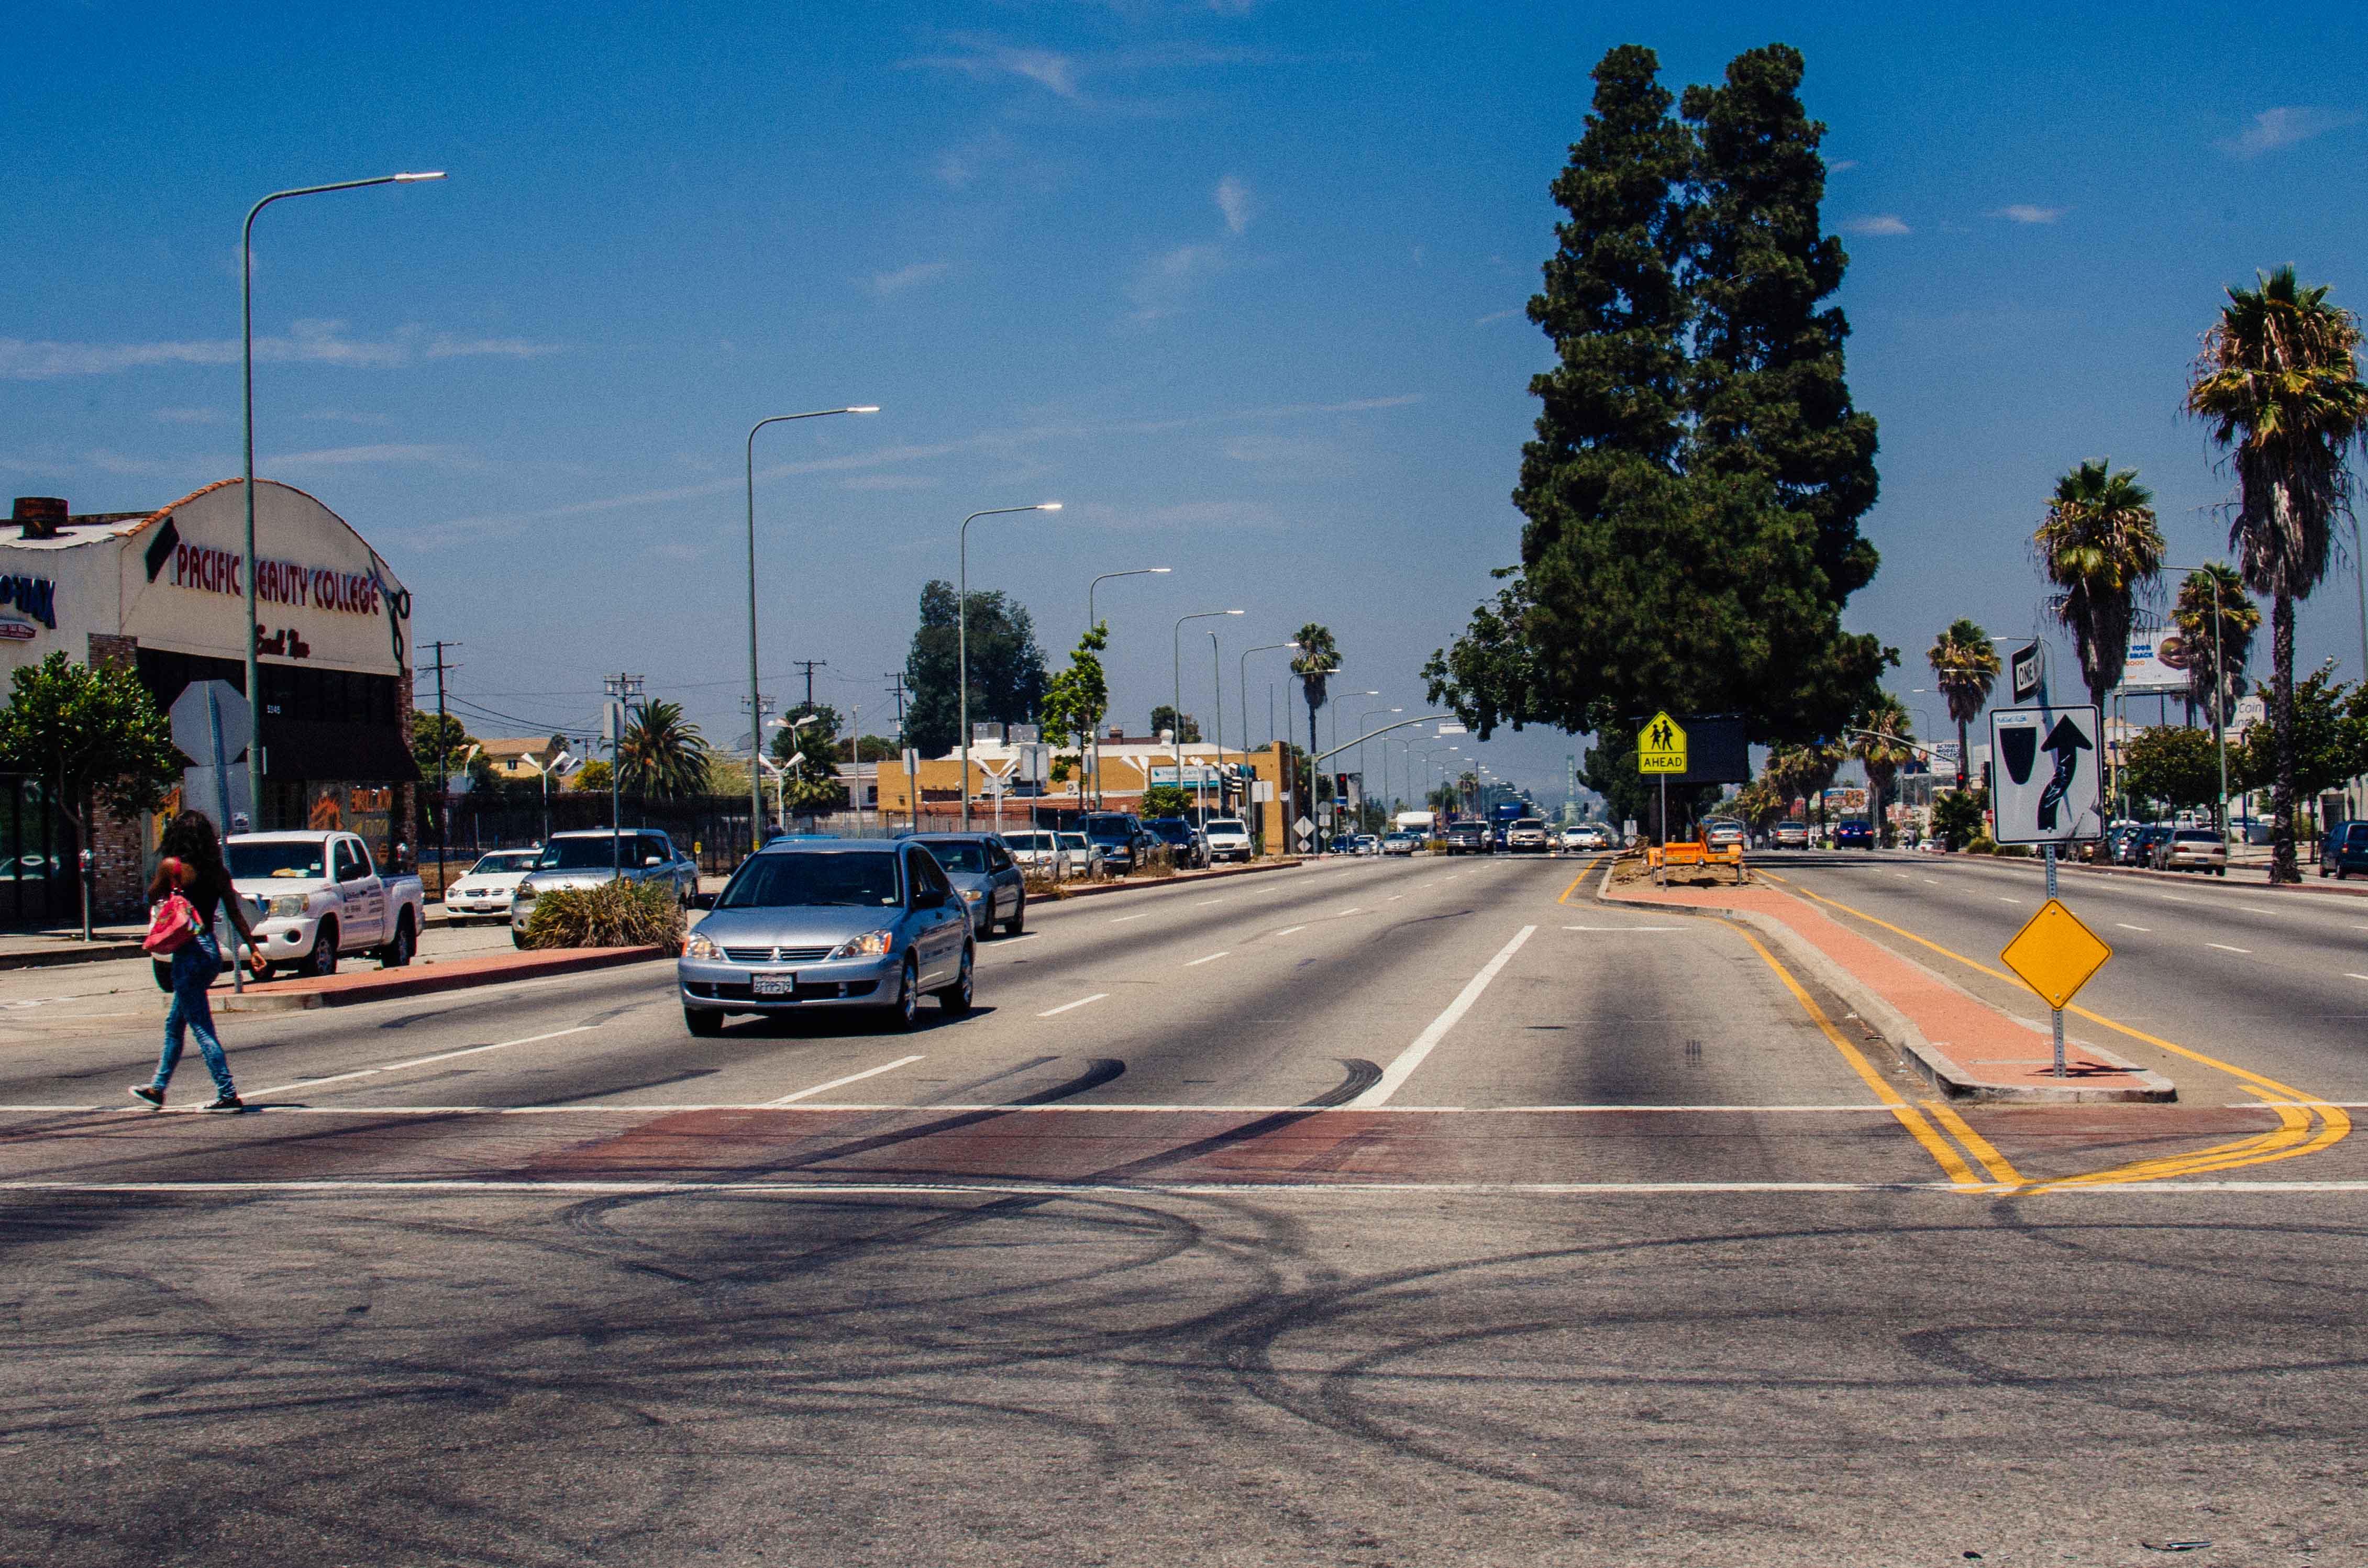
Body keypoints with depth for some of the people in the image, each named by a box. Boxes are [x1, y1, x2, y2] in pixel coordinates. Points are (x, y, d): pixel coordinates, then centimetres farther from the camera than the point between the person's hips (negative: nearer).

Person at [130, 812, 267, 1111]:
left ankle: (228, 1095, -8)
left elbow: (152, 897, 6)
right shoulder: (219, 871, 5)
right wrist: (253, 949, 6)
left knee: (202, 1030, -4)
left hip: (190, 953, -7)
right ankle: (158, 1088, 31)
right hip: (213, 951, 7)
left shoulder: (171, 866, -9)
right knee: (174, 1024, 21)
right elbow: (236, 913, 5)